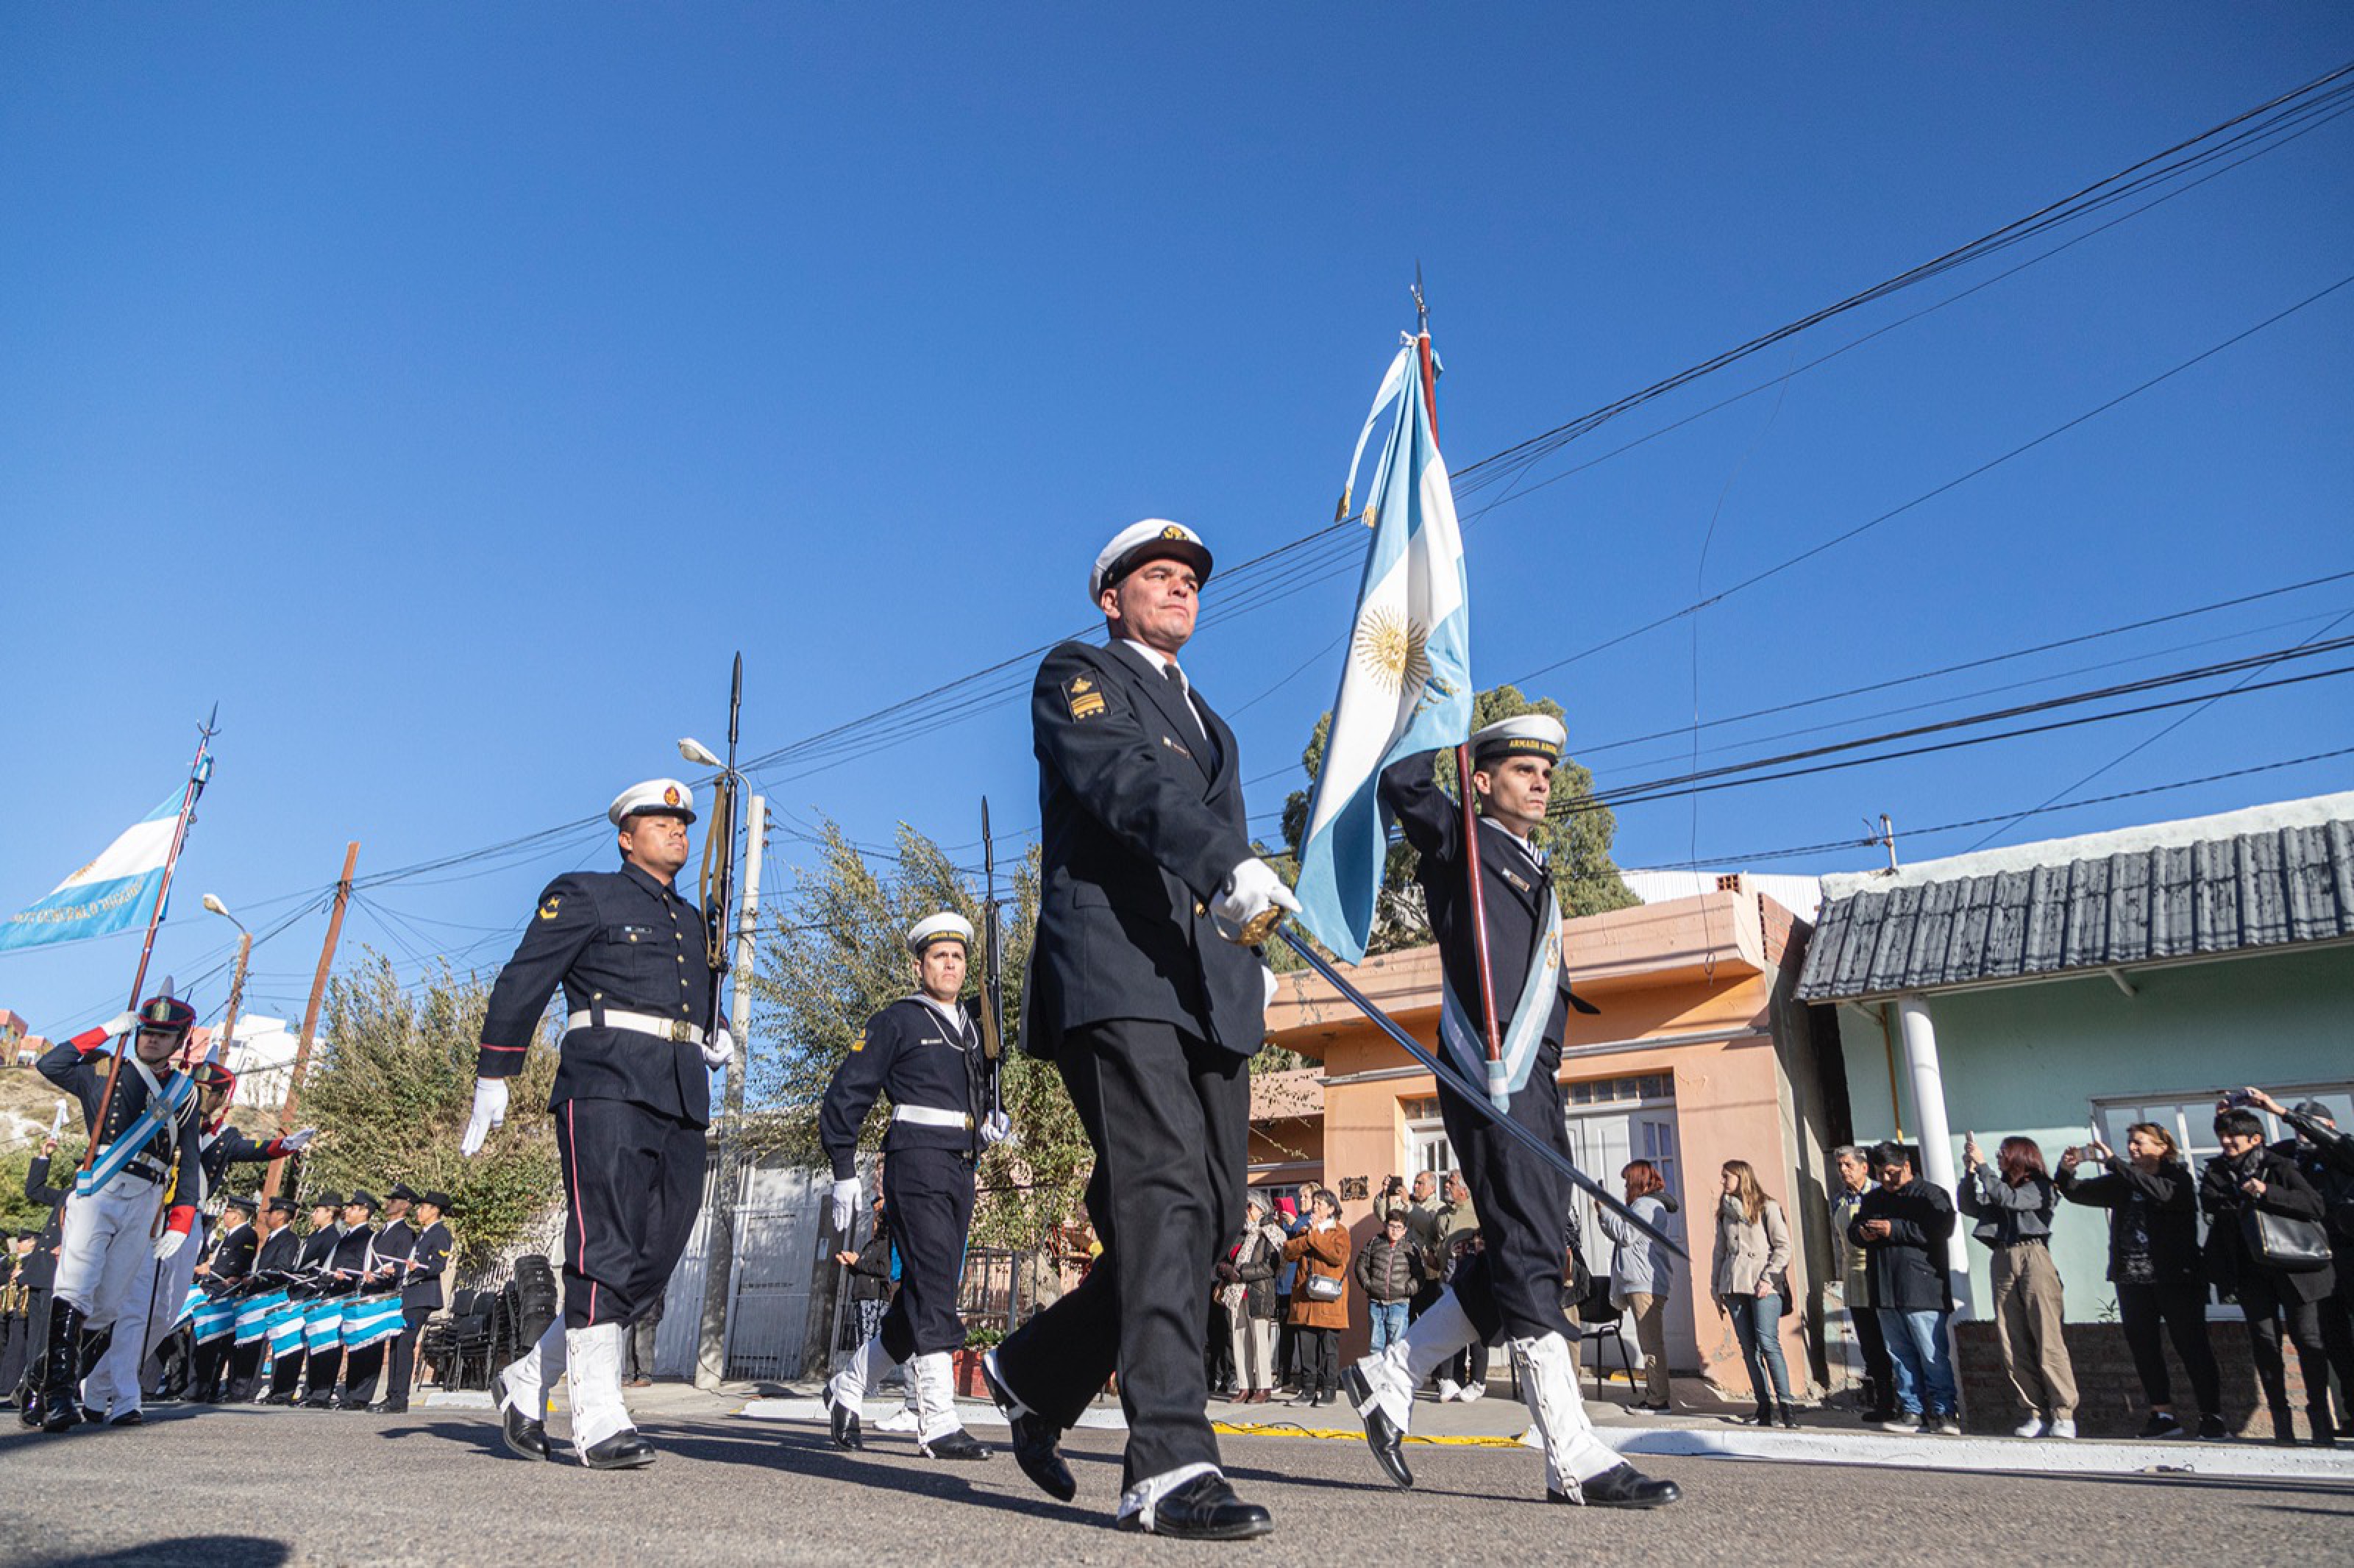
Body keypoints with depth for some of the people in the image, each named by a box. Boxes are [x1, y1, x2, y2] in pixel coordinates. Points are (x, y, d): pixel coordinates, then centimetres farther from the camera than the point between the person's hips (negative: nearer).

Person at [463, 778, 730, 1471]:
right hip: (607, 1087, -7)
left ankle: (530, 1378, 18)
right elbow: (521, 984, 3)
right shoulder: (584, 895, 7)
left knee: (657, 1256, 3)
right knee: (606, 1249, -11)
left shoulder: (693, 919, 26)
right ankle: (600, 1420, -7)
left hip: (682, 1102, 7)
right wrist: (492, 1080, -2)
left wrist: (717, 1030, 15)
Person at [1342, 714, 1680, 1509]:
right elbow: (1404, 784, -13)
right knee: (1526, 1251, -10)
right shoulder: (1460, 842, 4)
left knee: (1519, 1254, 9)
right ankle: (1574, 1458, -9)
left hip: (1536, 1085, 9)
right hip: (1489, 1077, -9)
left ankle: (1391, 1375, 19)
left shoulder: (1538, 877, 27)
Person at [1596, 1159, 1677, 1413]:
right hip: (1642, 1284, 11)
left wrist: (1605, 1210, -8)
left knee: (1651, 1342, -9)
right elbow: (1620, 1236, 22)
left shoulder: (1648, 1204, -11)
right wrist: (1603, 1217, 11)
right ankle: (1652, 1396, 17)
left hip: (1646, 1284, -11)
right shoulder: (1647, 1204, 22)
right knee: (1650, 1341, 12)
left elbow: (1626, 1235, -17)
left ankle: (1660, 1399, -8)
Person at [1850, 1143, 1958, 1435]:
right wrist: (1861, 1233, 0)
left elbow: (1941, 1229, -17)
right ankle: (1914, 1411, 16)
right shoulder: (1872, 1199, 18)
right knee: (1900, 1356, 9)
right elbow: (1852, 1229, 24)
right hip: (1885, 1292, 6)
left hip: (1921, 1291, -6)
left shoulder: (1931, 1194, -2)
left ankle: (1944, 1412, 4)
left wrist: (1895, 1229, -19)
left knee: (1933, 1356, -4)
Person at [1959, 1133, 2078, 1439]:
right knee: (2012, 1345, 0)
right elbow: (1970, 1207, 7)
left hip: (2032, 1257, -5)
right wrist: (1969, 1172, -1)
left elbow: (2008, 1199, -13)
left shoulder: (2039, 1186, 3)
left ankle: (2063, 1414, -5)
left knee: (2047, 1340, -8)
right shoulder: (1999, 1187, 19)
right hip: (2002, 1261, 5)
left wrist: (1982, 1165, -13)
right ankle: (2037, 1412, 4)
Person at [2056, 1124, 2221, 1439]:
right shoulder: (2122, 1183, 14)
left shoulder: (2179, 1178, -1)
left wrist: (2113, 1162, -25)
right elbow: (2077, 1192, 13)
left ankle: (2212, 1417, 4)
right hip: (2131, 1278, 5)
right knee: (2142, 1348, 5)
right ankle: (2163, 1415, 12)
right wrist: (2068, 1171, -8)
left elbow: (2161, 1192, -24)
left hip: (2175, 1276, -5)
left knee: (2191, 1346, -2)